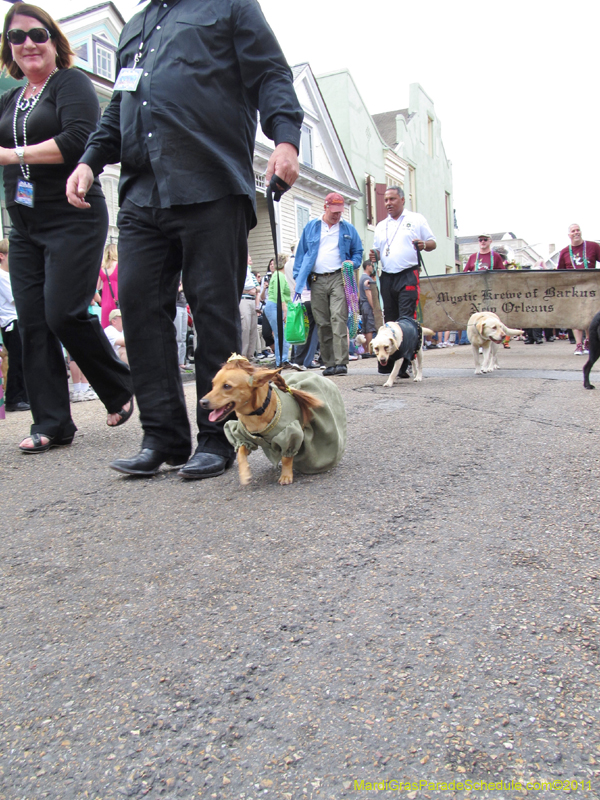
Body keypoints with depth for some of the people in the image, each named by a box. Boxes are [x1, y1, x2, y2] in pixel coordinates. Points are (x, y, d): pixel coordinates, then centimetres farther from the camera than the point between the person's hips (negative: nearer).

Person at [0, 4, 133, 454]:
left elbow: (78, 139, -15)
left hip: (73, 219, -7)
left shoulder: (71, 83, 1)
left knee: (64, 313, -15)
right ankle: (51, 423, 3)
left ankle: (121, 389, 8)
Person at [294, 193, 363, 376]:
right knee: (322, 323, 1)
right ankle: (329, 363, 8)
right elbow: (301, 254, 16)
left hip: (338, 279, -2)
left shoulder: (348, 229, 15)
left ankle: (341, 362, -19)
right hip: (316, 281, 2)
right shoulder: (311, 227, 16)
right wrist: (298, 279, 8)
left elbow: (358, 252, 20)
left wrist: (352, 263, -3)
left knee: (338, 319, -17)